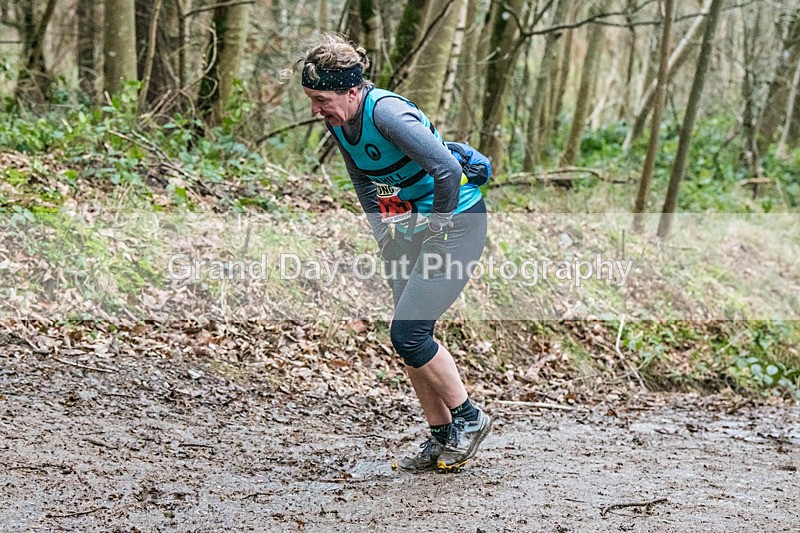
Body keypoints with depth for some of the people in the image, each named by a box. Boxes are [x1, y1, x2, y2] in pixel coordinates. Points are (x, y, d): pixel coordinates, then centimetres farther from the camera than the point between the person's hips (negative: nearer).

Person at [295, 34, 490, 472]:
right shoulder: (339, 121, 0)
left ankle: (469, 419, 6)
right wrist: (384, 233, 11)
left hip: (457, 223, -9)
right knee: (410, 337, 8)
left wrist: (437, 225, -21)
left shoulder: (387, 112, -28)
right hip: (410, 225, 9)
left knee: (408, 334, -13)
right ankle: (441, 437, 21)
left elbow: (447, 171, -35)